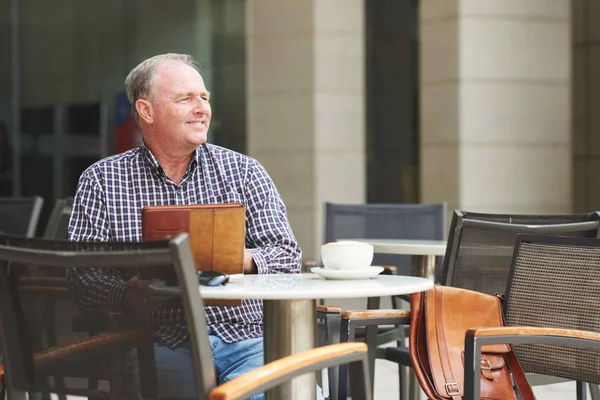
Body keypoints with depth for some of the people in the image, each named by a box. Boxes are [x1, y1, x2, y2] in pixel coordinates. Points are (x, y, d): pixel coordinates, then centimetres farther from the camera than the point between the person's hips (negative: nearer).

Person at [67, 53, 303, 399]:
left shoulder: (245, 172, 14)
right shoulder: (102, 181, 11)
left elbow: (288, 255, 8)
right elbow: (81, 270, 4)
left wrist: (244, 260, -15)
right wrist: (126, 295, -18)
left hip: (247, 336, 1)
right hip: (161, 342, -1)